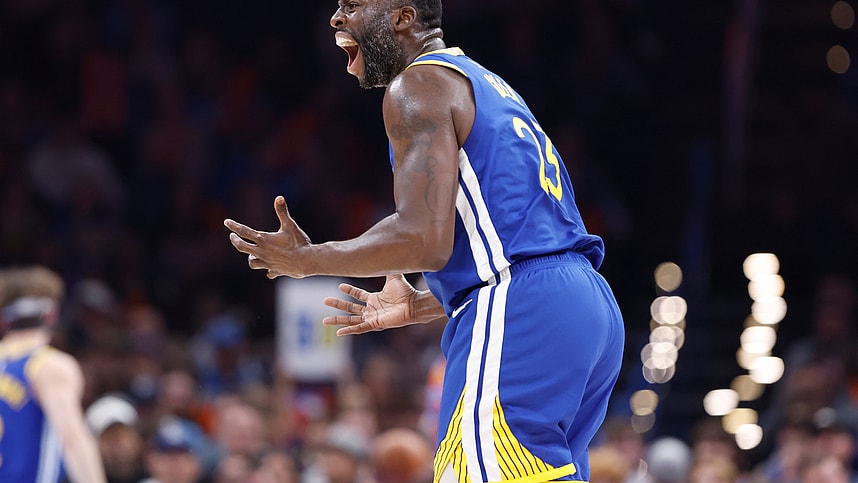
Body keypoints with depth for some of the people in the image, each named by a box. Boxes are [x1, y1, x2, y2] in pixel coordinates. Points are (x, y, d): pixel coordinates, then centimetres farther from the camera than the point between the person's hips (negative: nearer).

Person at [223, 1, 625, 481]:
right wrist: (418, 307, 36)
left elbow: (425, 241, -16)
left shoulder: (419, 85, -4)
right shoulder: (487, 87, 27)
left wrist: (306, 259, -2)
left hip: (516, 317, -10)